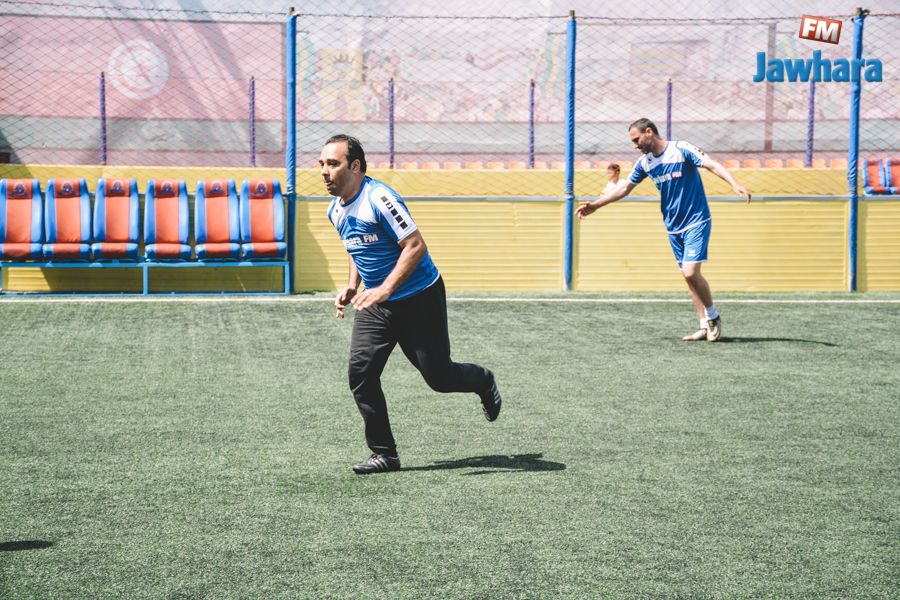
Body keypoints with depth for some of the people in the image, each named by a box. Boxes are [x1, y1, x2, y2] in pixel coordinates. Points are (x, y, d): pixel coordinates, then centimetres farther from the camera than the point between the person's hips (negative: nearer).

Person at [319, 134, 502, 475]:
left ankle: (483, 383, 35)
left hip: (419, 299, -7)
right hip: (375, 304, 7)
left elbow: (416, 246, -25)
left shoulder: (379, 198, -21)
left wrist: (385, 289, -32)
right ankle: (384, 454, 0)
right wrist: (352, 287, 8)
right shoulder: (336, 210, 5)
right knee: (360, 372, -9)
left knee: (438, 377, 0)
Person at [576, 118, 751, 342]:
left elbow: (713, 165, -23)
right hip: (673, 228, 6)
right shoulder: (644, 162, 5)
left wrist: (735, 184, -39)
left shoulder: (682, 149, -13)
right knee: (688, 276, 4)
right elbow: (625, 189, 18)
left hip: (696, 222, -6)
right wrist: (595, 205, 15)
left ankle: (713, 316, 2)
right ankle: (705, 327, 9)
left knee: (690, 272, -17)